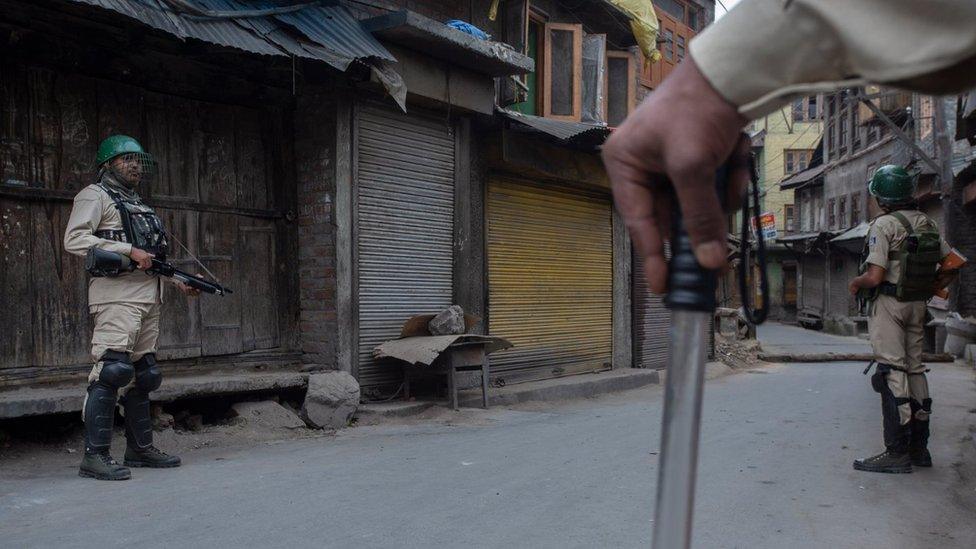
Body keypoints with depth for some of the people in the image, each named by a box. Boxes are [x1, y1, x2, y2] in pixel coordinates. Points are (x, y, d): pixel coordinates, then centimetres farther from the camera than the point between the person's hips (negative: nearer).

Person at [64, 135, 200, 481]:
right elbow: (74, 239, -12)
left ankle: (140, 448, 18)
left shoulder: (137, 206, 26)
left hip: (149, 297, 9)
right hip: (117, 293, -8)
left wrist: (180, 282, 15)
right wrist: (129, 250, -18)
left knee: (143, 374, 10)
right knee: (112, 370, -15)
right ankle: (95, 455, -11)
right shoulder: (95, 196, 2)